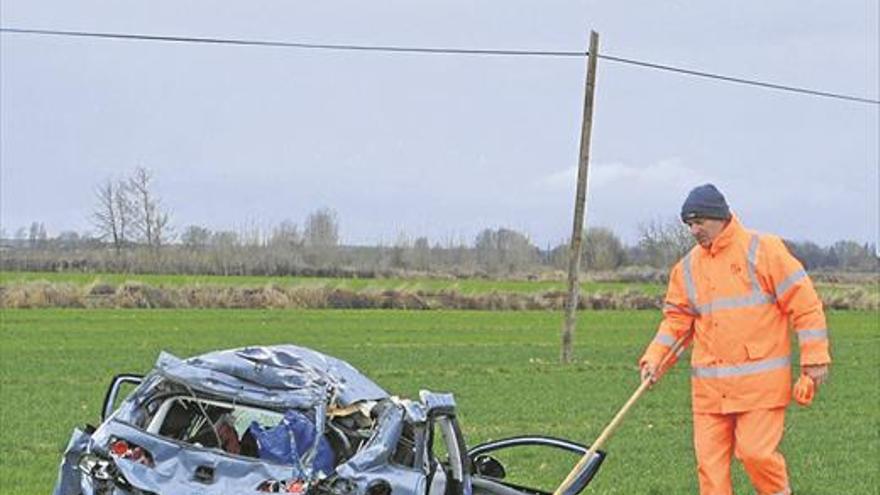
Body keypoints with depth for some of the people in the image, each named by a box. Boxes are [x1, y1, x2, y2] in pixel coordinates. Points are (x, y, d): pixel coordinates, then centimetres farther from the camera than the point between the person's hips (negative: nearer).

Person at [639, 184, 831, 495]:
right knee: (709, 459, 0)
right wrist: (654, 358, 1)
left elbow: (804, 303, -4)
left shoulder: (764, 250, -3)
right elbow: (677, 319, 17)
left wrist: (814, 358, -7)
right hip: (709, 386, 5)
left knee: (756, 451, -11)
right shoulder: (687, 268, 12)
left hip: (761, 381, -5)